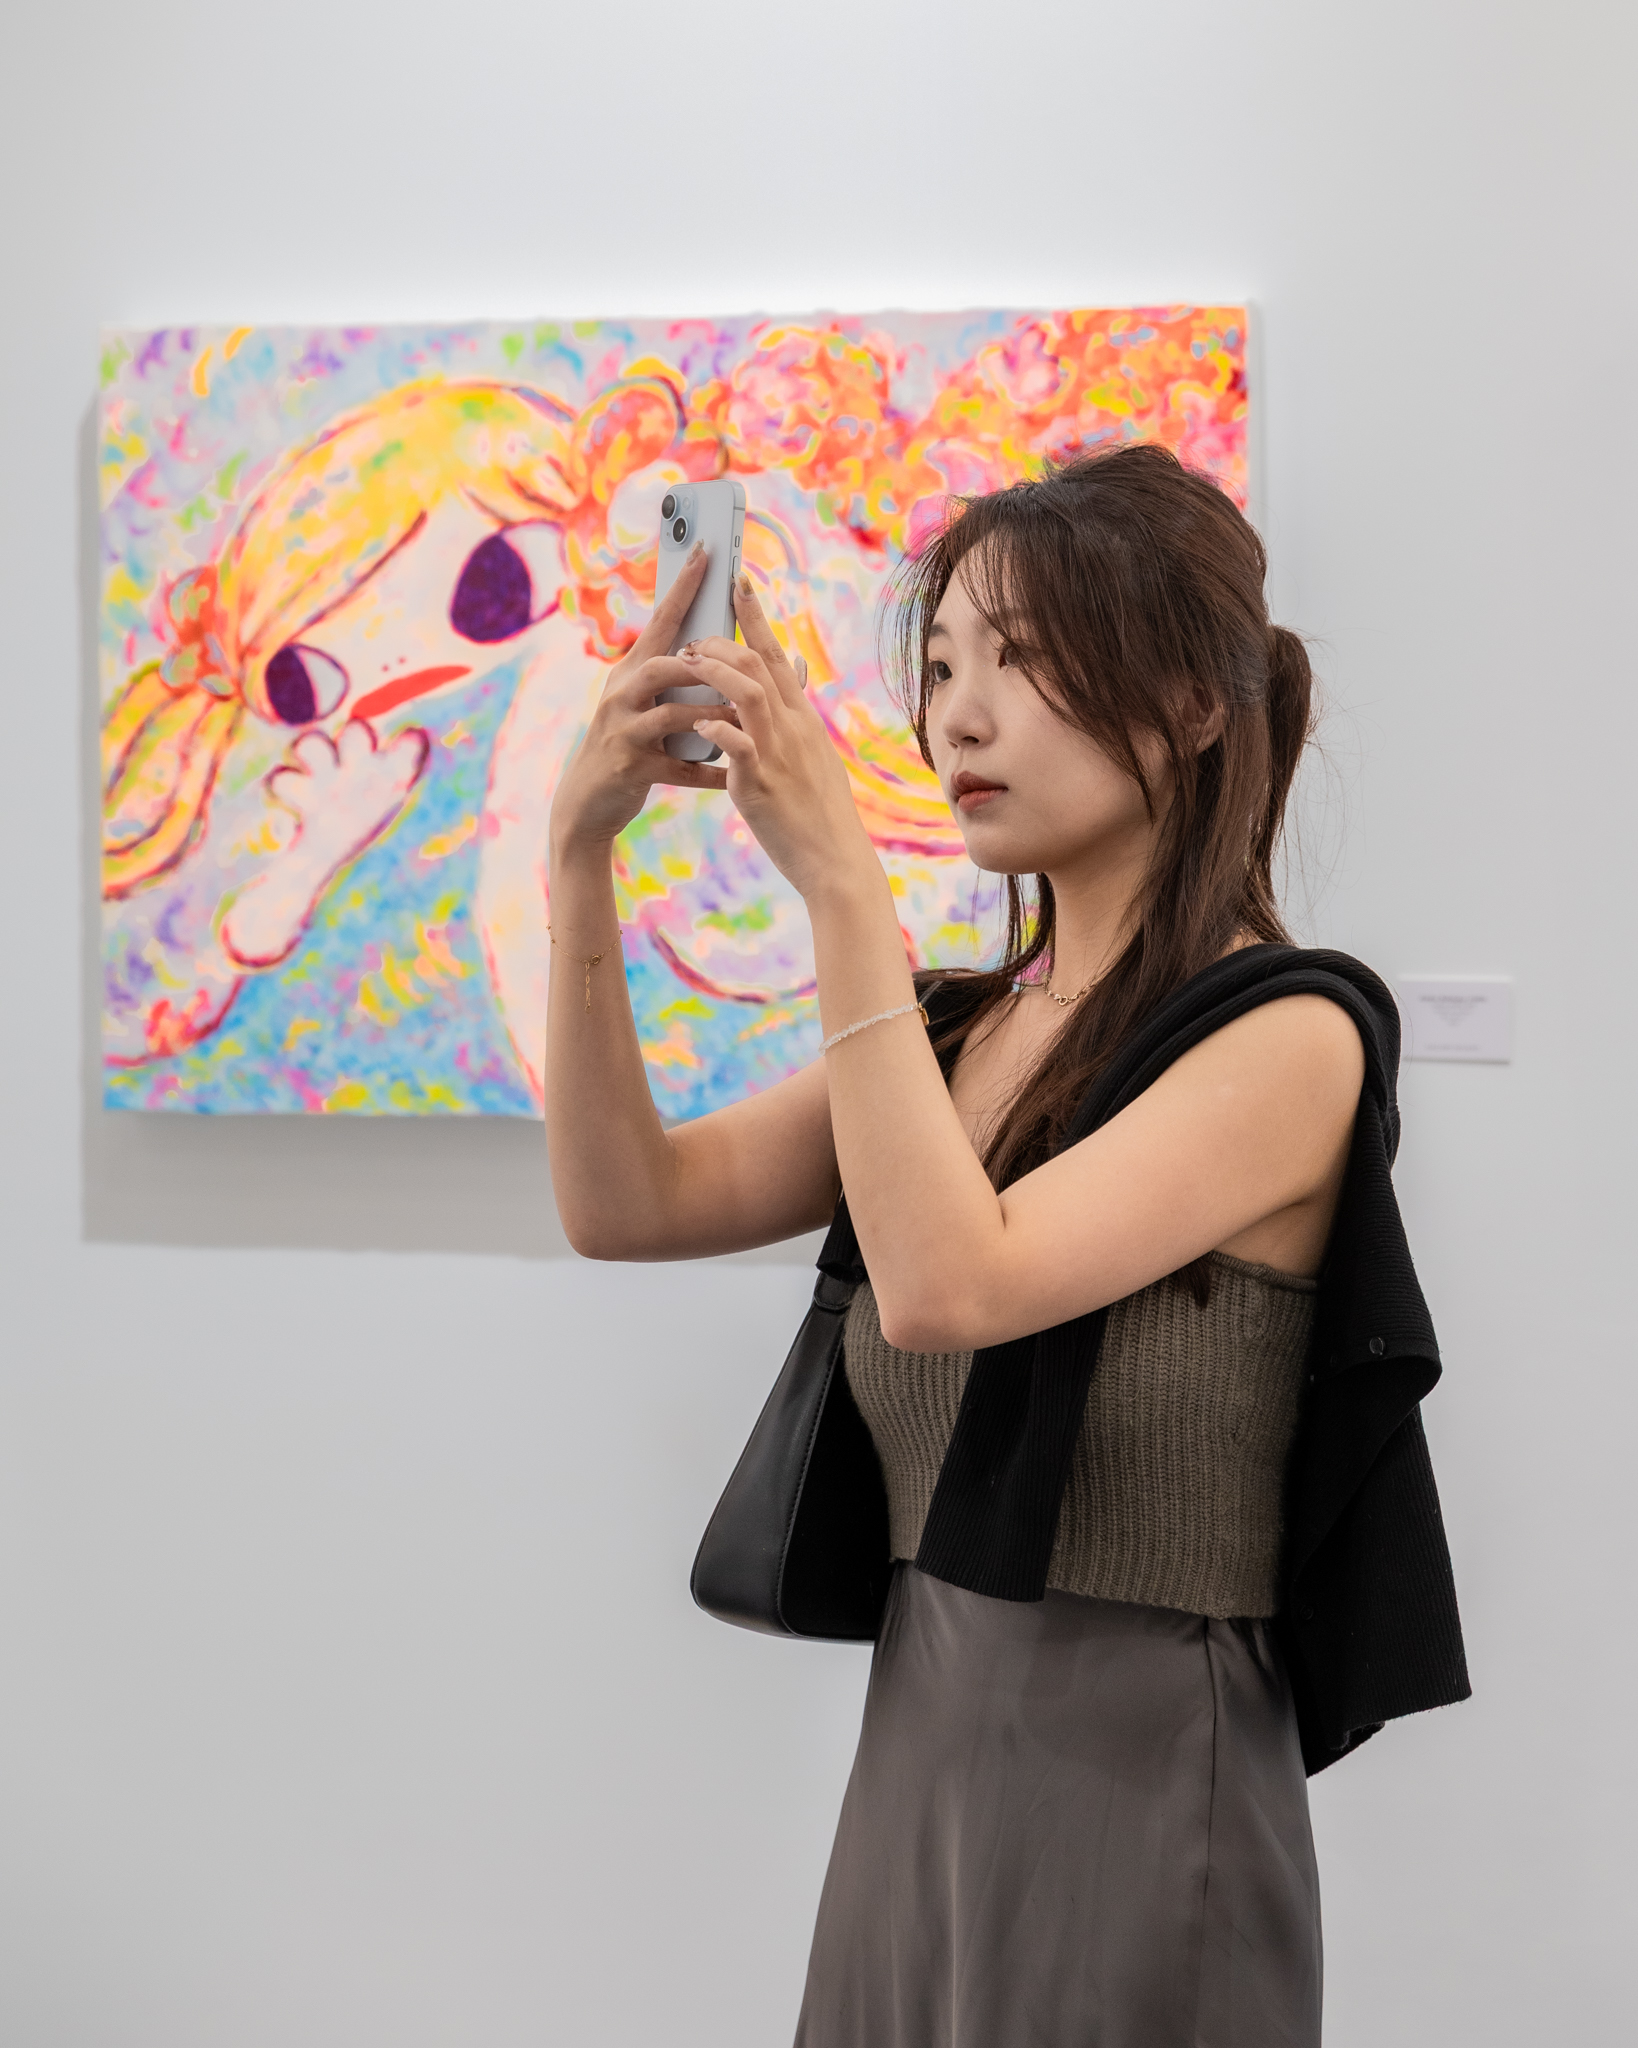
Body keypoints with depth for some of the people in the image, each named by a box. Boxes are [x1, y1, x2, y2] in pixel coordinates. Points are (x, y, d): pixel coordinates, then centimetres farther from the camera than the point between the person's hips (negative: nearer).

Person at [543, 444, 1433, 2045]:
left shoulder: (1285, 1039, -14)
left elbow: (948, 1284, -27)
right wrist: (580, 853, -11)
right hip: (919, 1741, 6)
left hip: (1139, 1765, -6)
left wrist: (840, 878, -25)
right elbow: (626, 1206, -3)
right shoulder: (965, 1026, 5)